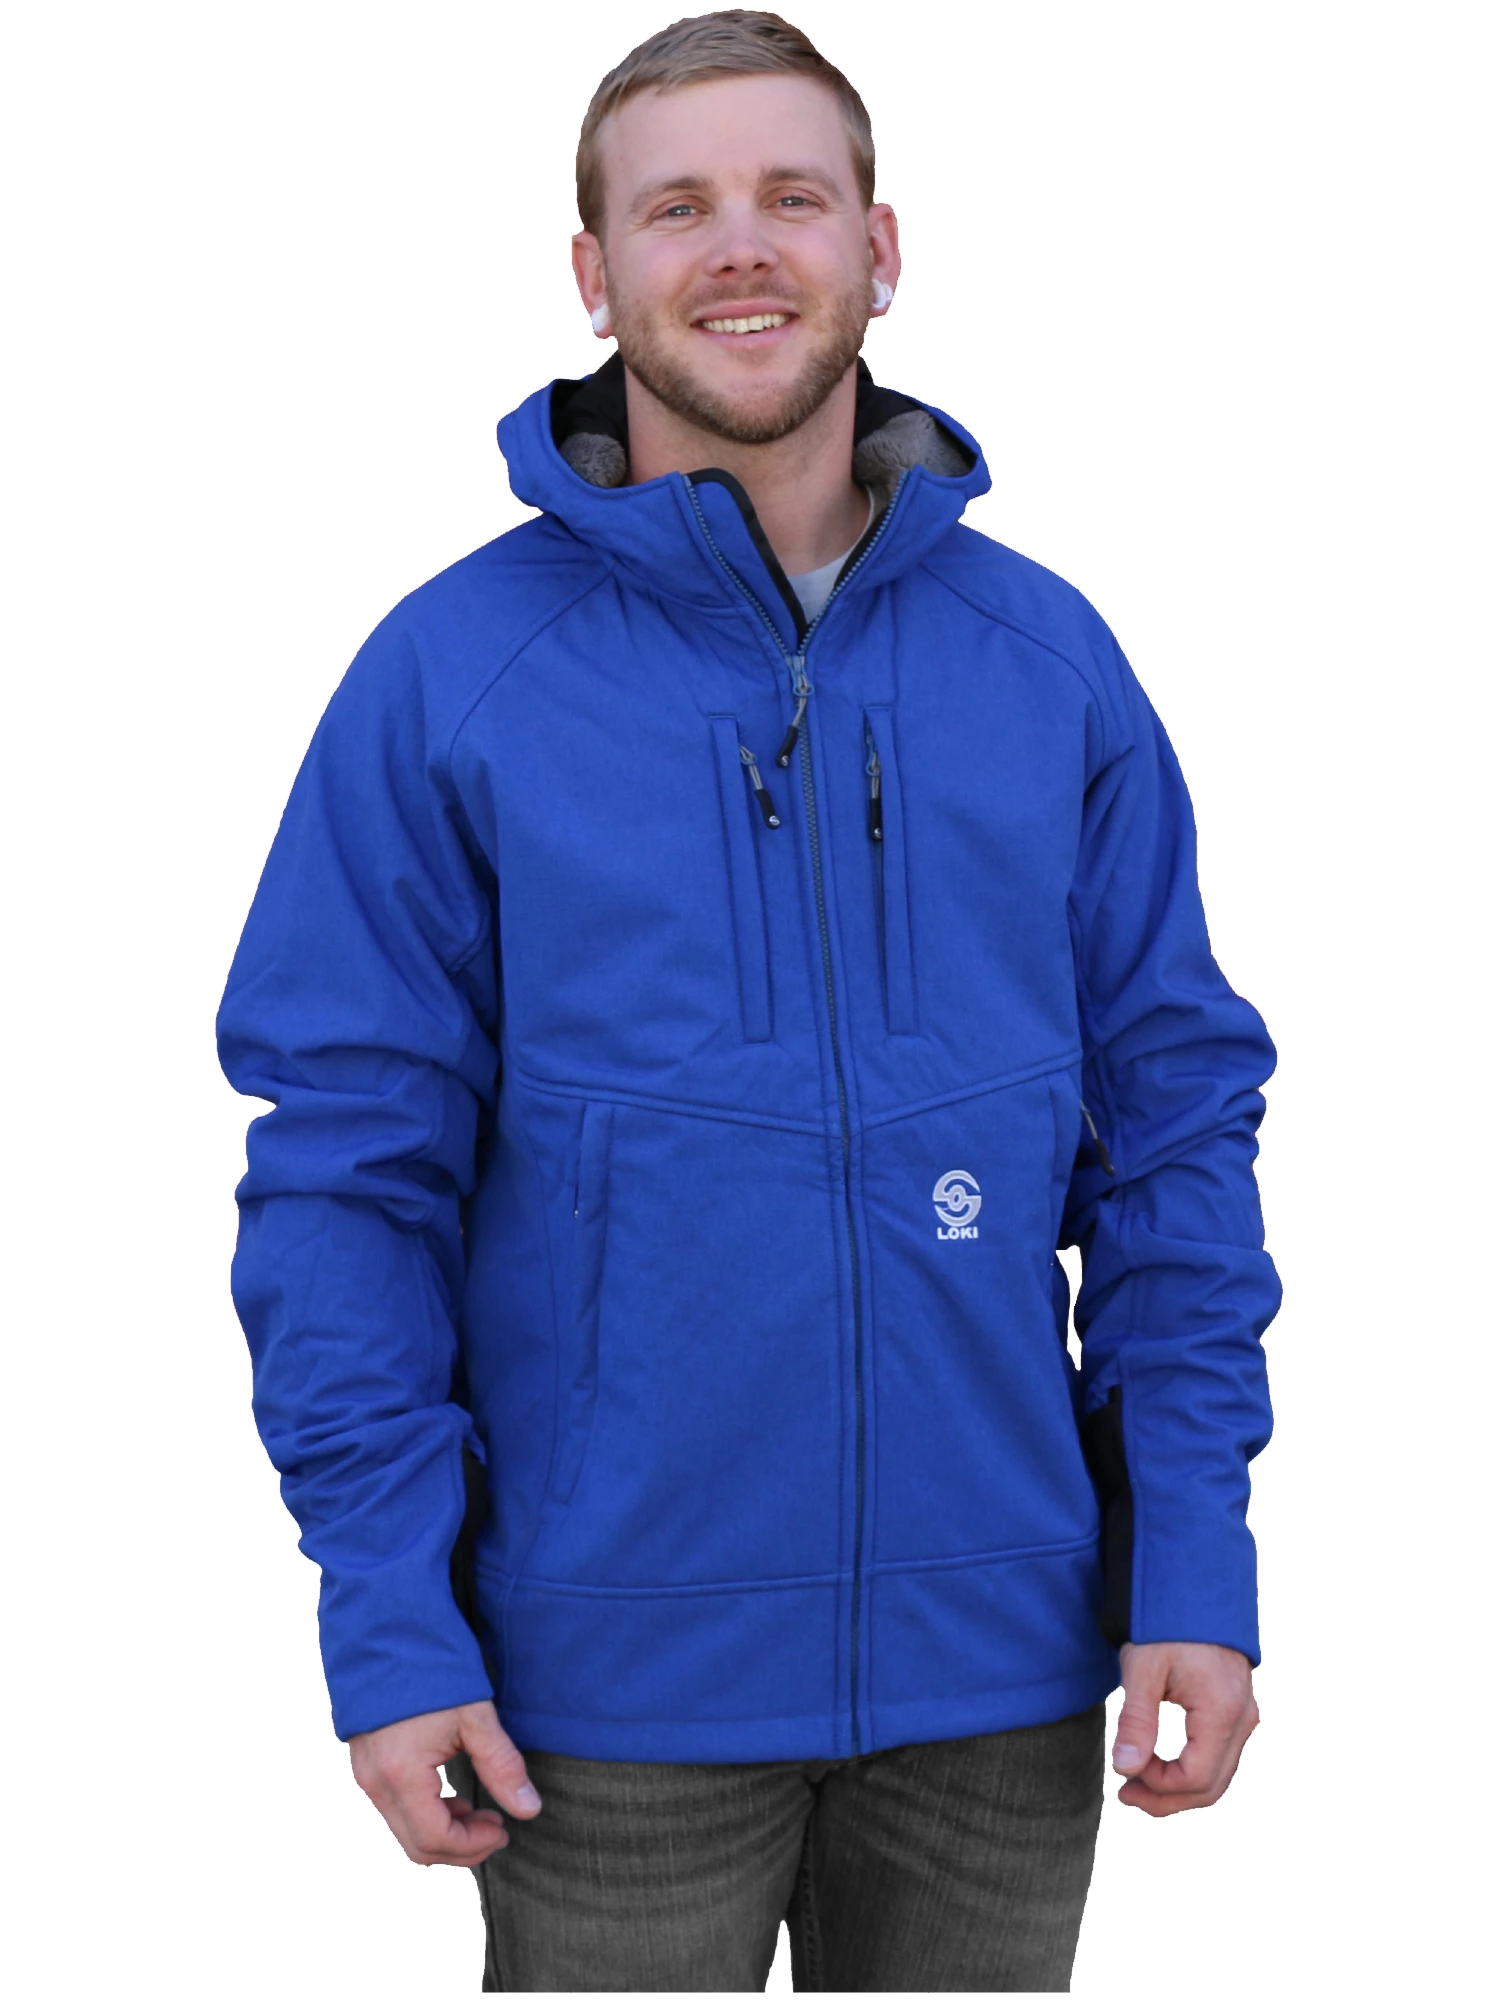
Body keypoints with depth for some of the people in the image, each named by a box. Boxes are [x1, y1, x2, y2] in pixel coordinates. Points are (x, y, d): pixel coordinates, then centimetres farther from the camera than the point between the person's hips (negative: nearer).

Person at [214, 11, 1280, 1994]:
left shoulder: (1050, 660, 3)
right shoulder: (449, 676, -5)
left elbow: (1176, 1111, 4)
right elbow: (347, 1165, -6)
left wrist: (1198, 1557, -3)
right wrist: (389, 1624, -11)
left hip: (1002, 1671, 3)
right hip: (618, 1681, -2)